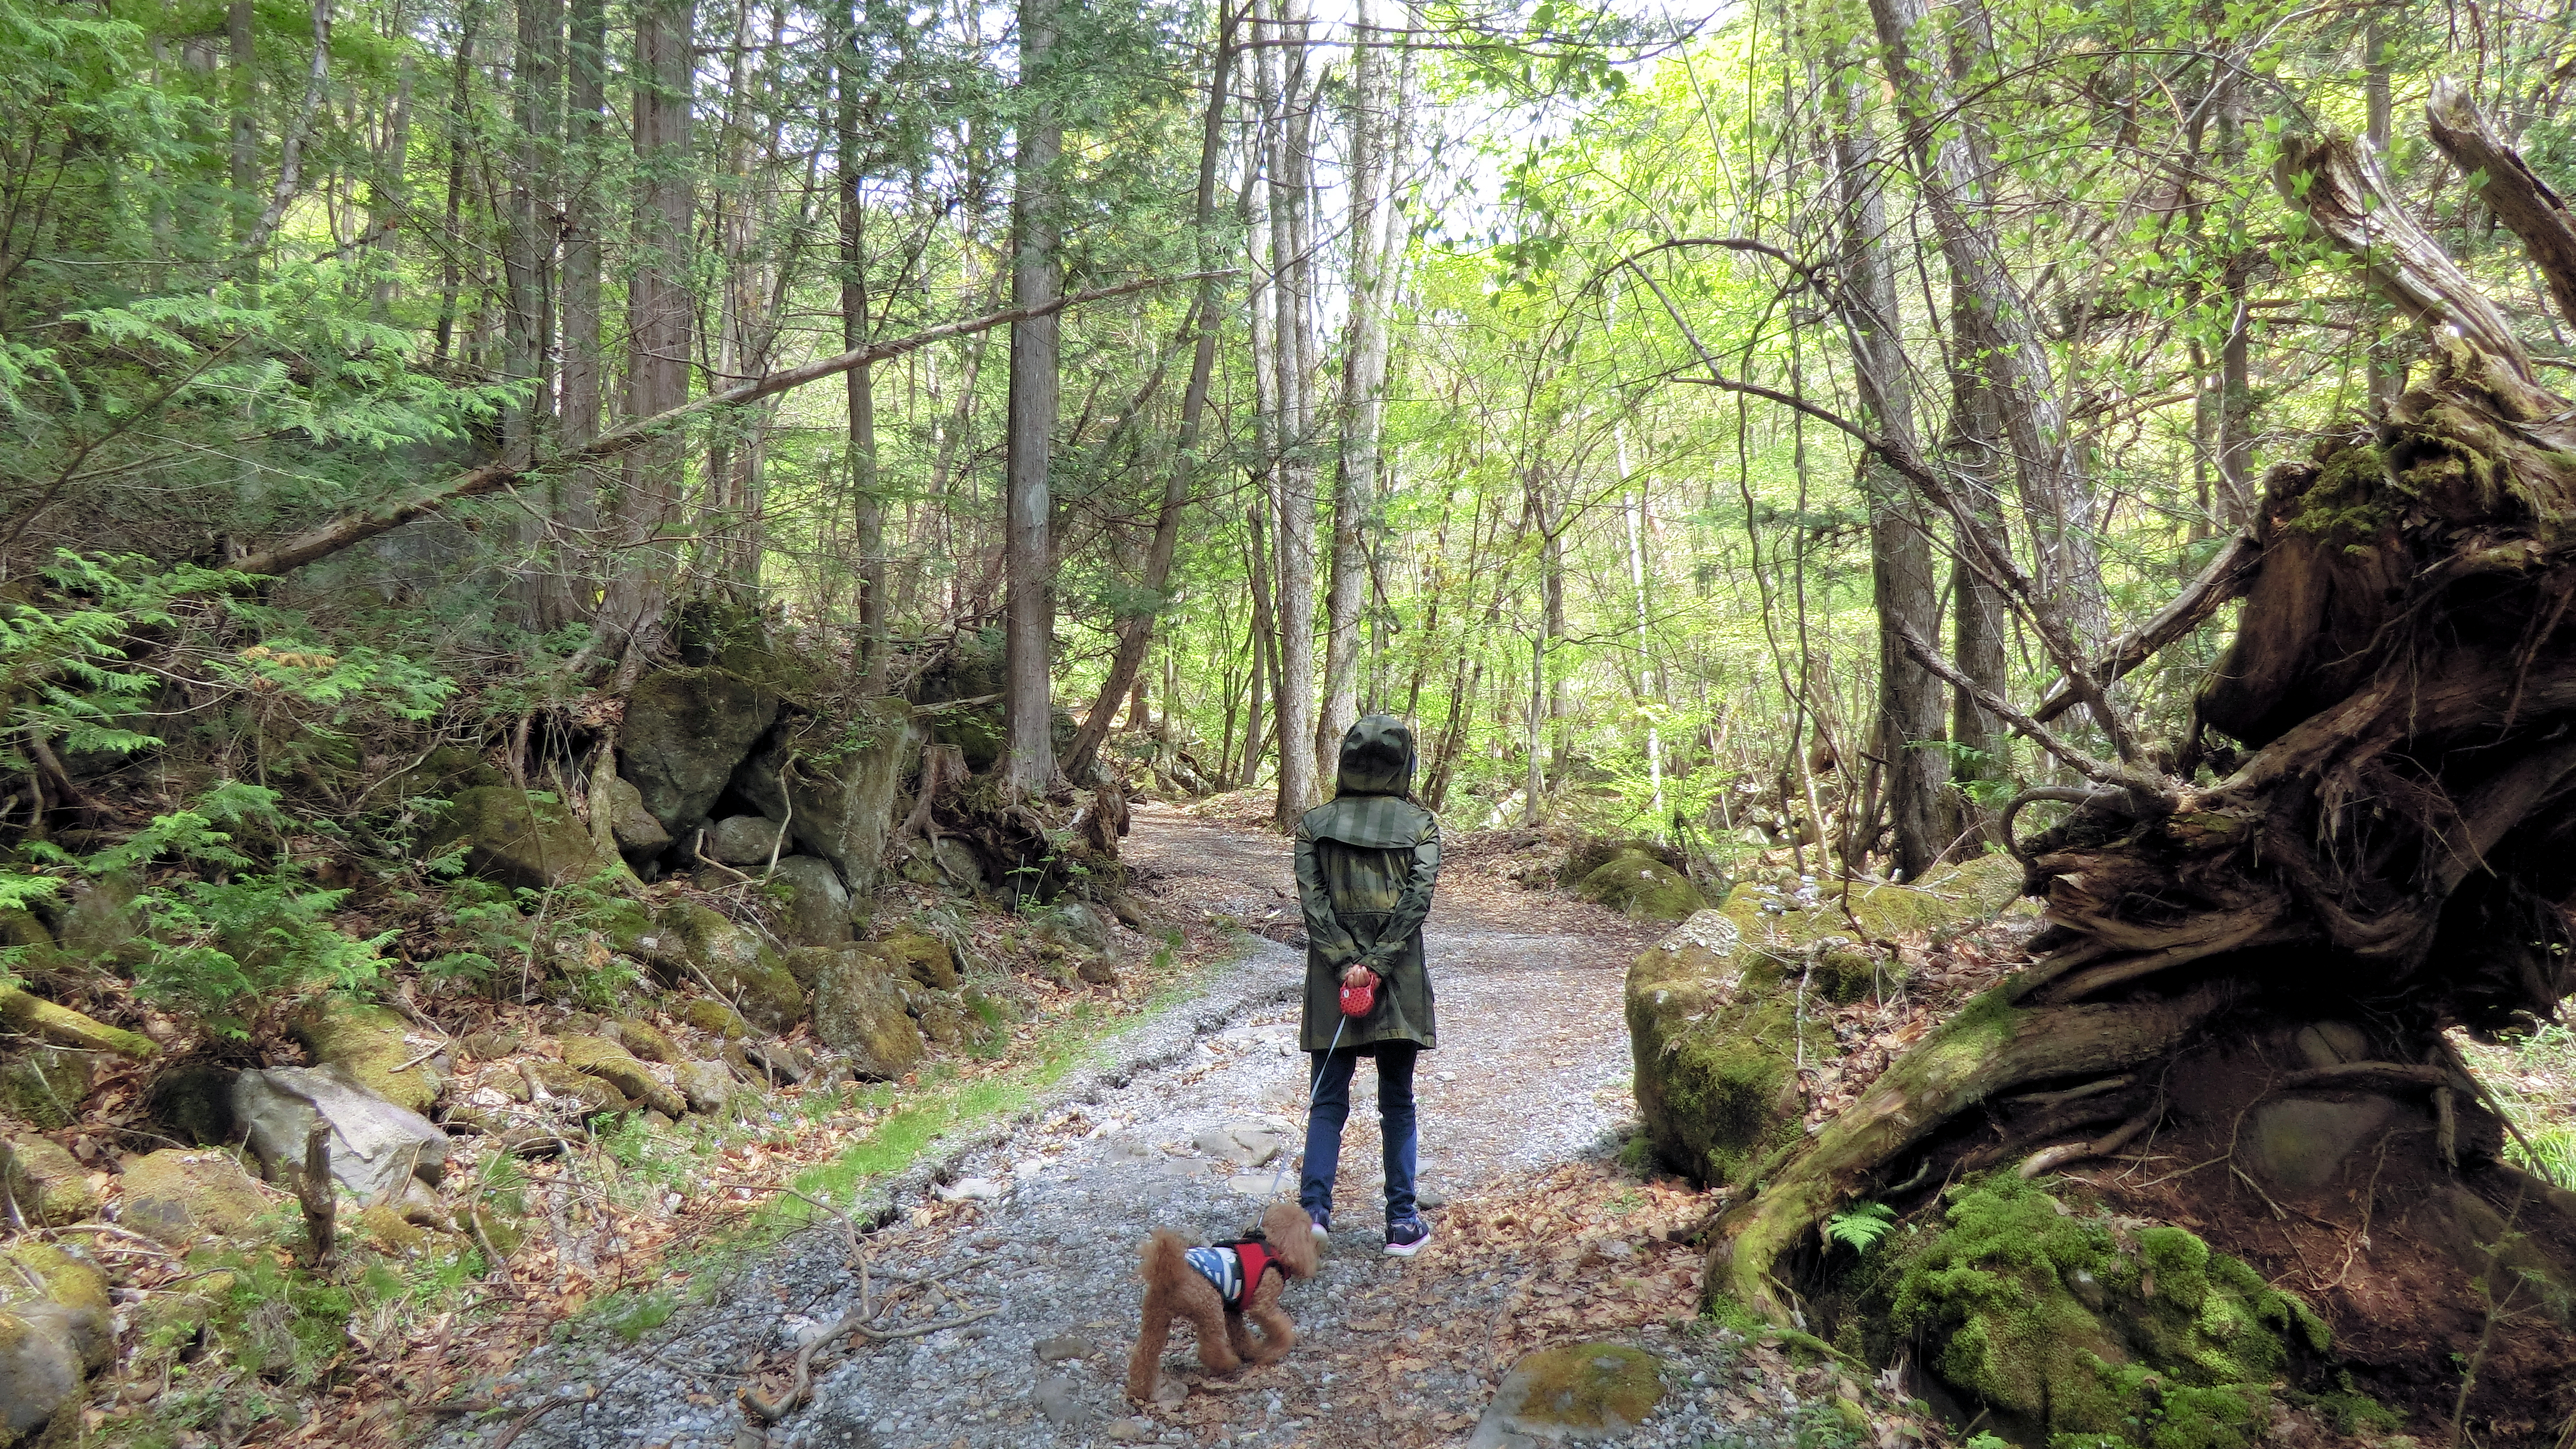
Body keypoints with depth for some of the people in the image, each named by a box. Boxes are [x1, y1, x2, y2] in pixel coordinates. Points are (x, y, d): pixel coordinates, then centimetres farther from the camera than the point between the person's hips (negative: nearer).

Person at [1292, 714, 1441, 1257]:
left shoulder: (1314, 822, 4)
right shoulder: (1419, 824, 1)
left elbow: (1312, 898, -6)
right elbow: (1417, 900, -10)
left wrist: (1346, 964, -9)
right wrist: (1376, 964, -12)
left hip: (1331, 977, 1)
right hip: (1399, 982, -1)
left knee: (1328, 1099, 7)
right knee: (1397, 1101, 9)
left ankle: (1314, 1208, -4)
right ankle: (1402, 1222, 11)